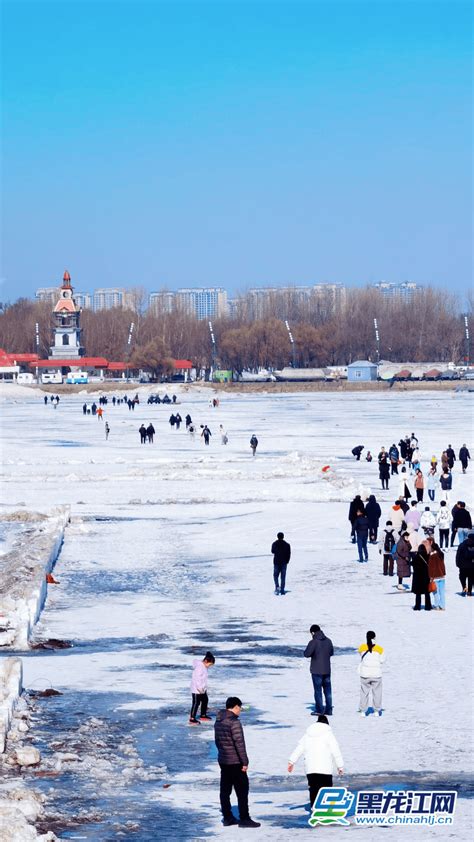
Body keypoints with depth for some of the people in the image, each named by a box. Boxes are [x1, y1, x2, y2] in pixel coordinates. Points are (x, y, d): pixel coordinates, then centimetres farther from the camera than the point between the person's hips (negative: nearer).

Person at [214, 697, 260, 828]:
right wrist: (244, 762, -16)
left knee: (225, 790, 11)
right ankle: (244, 819, -1)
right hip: (235, 762, -8)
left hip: (223, 761, 8)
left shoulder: (218, 721, 8)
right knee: (242, 791, -1)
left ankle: (227, 817, 16)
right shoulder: (234, 722, -19)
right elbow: (239, 743, -20)